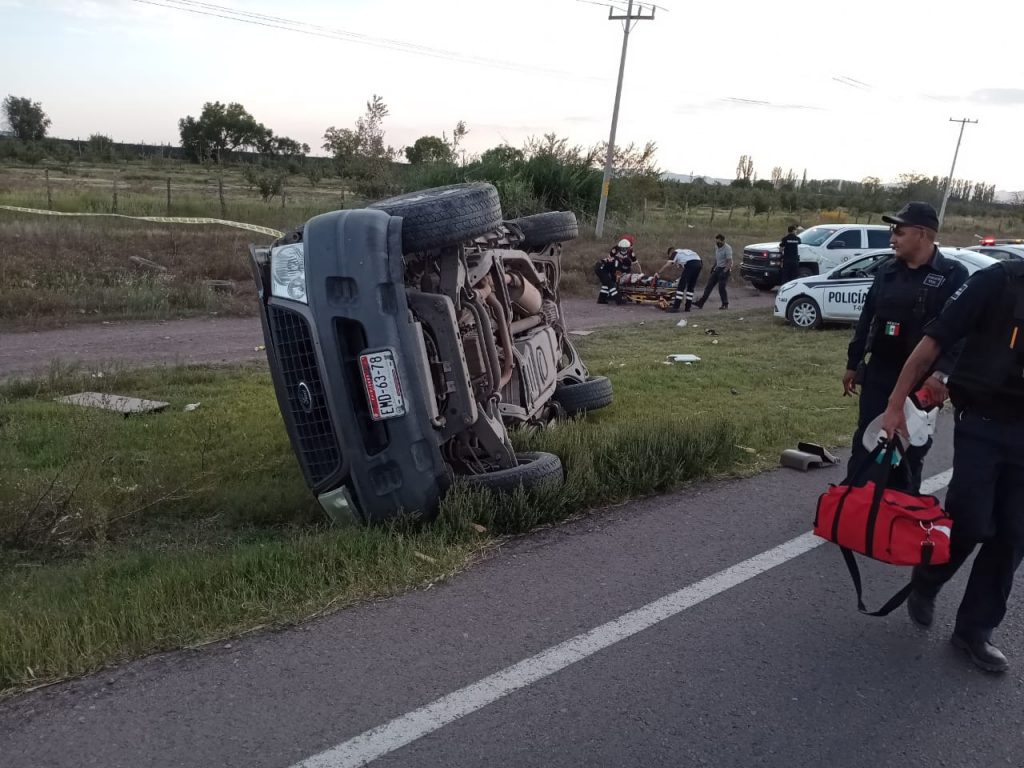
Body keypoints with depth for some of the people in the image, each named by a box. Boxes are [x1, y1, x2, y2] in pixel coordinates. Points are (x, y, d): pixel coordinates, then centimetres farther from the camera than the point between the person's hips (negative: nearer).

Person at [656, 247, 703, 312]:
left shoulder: (675, 252, 17)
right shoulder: (685, 251, 37)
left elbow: (668, 264, 1)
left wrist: (658, 273, 1)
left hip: (690, 264, -7)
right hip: (699, 263, 7)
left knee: (681, 286, -4)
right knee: (691, 287, 15)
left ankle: (676, 307, -9)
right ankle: (687, 307, 15)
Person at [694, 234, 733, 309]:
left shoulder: (727, 248, -18)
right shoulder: (717, 247, 7)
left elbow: (729, 262, -23)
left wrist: (724, 272, -29)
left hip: (724, 269, -8)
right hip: (718, 268, 8)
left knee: (721, 287, -9)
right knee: (709, 286, 5)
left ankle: (725, 305, 8)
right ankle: (700, 303, 5)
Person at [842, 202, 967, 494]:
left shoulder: (953, 275, -8)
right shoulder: (887, 271, 9)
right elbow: (866, 319, 14)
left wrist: (941, 373, -26)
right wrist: (853, 364, 14)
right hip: (878, 375, 5)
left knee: (910, 452, 7)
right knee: (865, 443, 8)